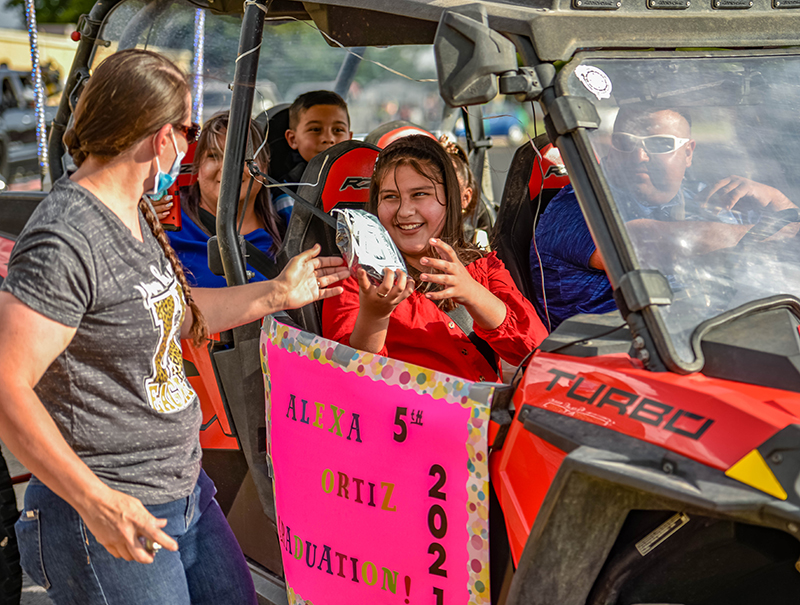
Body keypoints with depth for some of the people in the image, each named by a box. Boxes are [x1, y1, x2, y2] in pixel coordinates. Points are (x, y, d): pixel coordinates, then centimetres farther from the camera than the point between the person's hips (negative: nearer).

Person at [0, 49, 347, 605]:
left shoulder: (137, 214, 10)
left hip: (187, 492, 9)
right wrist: (96, 501, -29)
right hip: (113, 518, -9)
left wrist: (279, 294, 23)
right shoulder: (65, 241, -22)